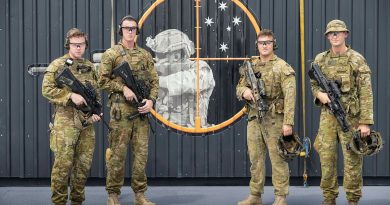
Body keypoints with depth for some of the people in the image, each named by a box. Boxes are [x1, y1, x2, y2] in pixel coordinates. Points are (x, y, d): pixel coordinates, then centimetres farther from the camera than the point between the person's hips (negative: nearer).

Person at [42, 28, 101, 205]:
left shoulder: (90, 67, 15)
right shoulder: (57, 65, -1)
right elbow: (46, 89, -8)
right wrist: (71, 96, -17)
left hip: (86, 122, 5)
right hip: (65, 122, -5)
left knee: (84, 163, 6)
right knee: (63, 163, -6)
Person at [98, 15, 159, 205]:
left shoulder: (145, 55, 12)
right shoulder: (111, 54, 1)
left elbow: (154, 81, 11)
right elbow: (103, 81, -3)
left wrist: (151, 100, -5)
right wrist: (123, 88, -14)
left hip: (141, 111, 4)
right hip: (121, 111, -4)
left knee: (141, 154, 5)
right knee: (117, 154, -1)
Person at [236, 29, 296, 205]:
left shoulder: (282, 68, -7)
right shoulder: (251, 66, 12)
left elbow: (289, 96, -13)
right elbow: (239, 87, 19)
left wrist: (288, 122, -19)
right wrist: (244, 91, -7)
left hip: (274, 120, -5)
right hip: (254, 119, 6)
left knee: (278, 159, 0)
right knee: (255, 159, 11)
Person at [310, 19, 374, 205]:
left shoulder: (356, 60, -5)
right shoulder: (320, 60, 7)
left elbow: (365, 93, -8)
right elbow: (314, 84, 18)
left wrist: (365, 121, -13)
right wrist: (319, 94, -6)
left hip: (351, 116, -3)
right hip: (328, 115, 4)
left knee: (352, 159, 2)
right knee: (326, 157, 4)